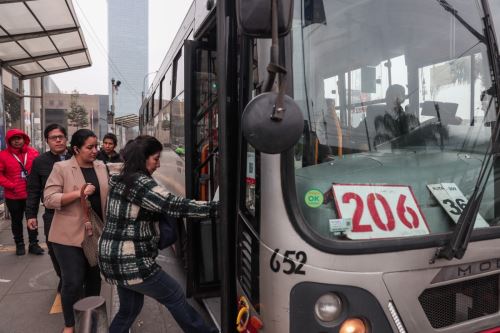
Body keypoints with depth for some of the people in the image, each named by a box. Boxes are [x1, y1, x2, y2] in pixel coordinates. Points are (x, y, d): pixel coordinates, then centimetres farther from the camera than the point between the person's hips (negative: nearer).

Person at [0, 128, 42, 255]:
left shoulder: (33, 152, -2)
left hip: (31, 194, 1)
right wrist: (11, 186, -15)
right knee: (16, 221, 13)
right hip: (13, 196, -1)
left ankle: (33, 244, 20)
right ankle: (19, 244, 27)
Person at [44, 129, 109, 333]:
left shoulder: (101, 167, 7)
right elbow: (49, 199, -13)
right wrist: (79, 193, -24)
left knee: (95, 279, 16)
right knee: (73, 282, 1)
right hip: (70, 235, -5)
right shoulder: (61, 168, -8)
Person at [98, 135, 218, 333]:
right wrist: (217, 208, -28)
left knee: (129, 308, 21)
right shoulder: (140, 183, -19)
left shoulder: (120, 180, 10)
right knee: (175, 296, 5)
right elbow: (174, 206, -28)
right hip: (131, 261, -9)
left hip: (114, 258, 9)